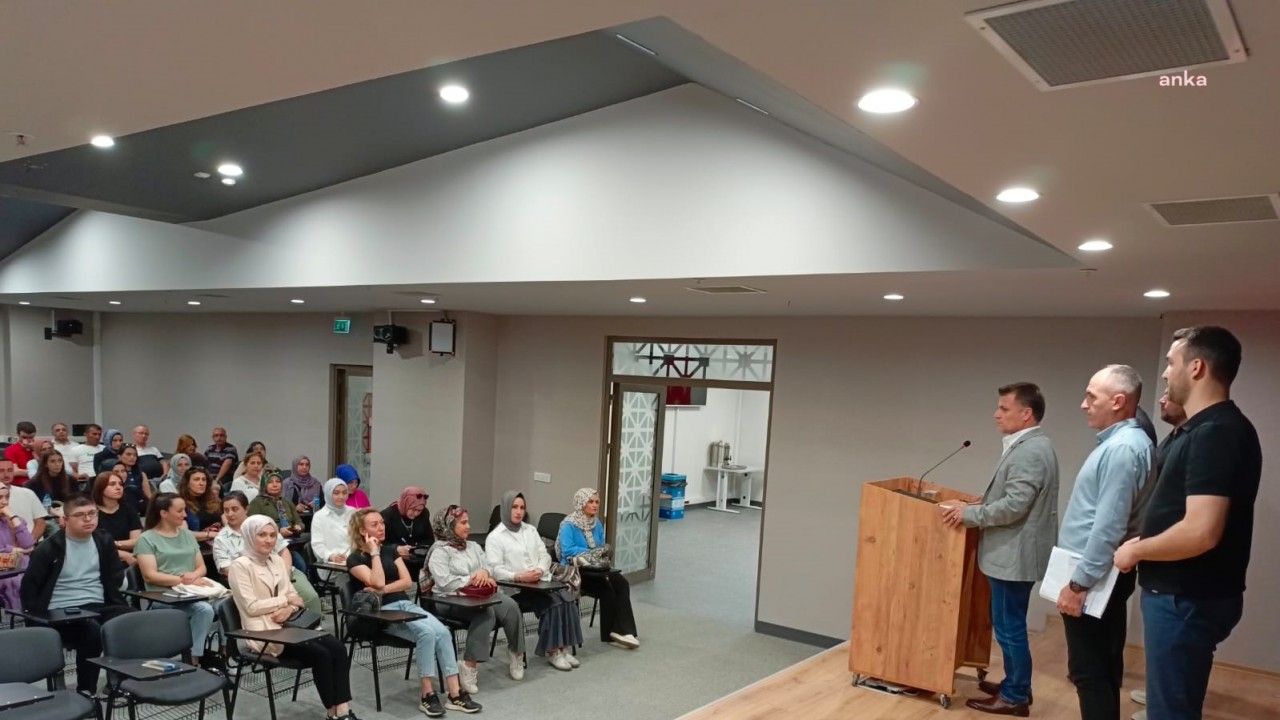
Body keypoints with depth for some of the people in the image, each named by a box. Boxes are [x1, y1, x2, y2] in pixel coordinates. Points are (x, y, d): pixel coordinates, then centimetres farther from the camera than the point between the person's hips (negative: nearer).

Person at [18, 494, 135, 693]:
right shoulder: (50, 548, -2)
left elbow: (116, 576, 20)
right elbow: (29, 585, 1)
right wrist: (37, 616, -5)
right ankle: (85, 690, -20)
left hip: (100, 606, 4)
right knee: (93, 630, -35)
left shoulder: (104, 541, 10)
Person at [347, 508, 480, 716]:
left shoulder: (390, 551, 16)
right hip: (381, 611, -6)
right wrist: (374, 552, -13)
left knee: (442, 632, -21)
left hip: (405, 604, 6)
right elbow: (378, 582, -18)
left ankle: (455, 693, -22)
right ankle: (427, 695, -22)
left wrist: (383, 590, -9)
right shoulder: (355, 559, -2)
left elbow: (408, 582, 6)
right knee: (427, 632, -30)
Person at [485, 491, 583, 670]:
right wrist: (518, 577, -24)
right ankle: (552, 651, -16)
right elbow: (494, 569, -10)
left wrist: (540, 570, -8)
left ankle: (564, 647, -16)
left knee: (566, 599, -22)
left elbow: (545, 555, 14)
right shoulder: (495, 537, -1)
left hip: (541, 581, 6)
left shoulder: (530, 530, 19)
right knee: (553, 603, -27)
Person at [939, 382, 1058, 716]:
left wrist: (969, 514, -17)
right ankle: (1015, 684, 30)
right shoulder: (1031, 446, 12)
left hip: (1015, 555, -10)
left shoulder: (1029, 451, -21)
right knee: (1009, 624, 19)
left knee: (1009, 626, 1)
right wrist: (983, 502, 17)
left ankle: (1015, 696, 12)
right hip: (1013, 553, 10)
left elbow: (1014, 506, -25)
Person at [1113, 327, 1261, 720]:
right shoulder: (1205, 428, 10)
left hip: (1188, 599, -10)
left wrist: (1136, 551, -15)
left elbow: (1200, 532, -29)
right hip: (1182, 593, 10)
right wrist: (1145, 542, 11)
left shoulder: (1215, 432, -22)